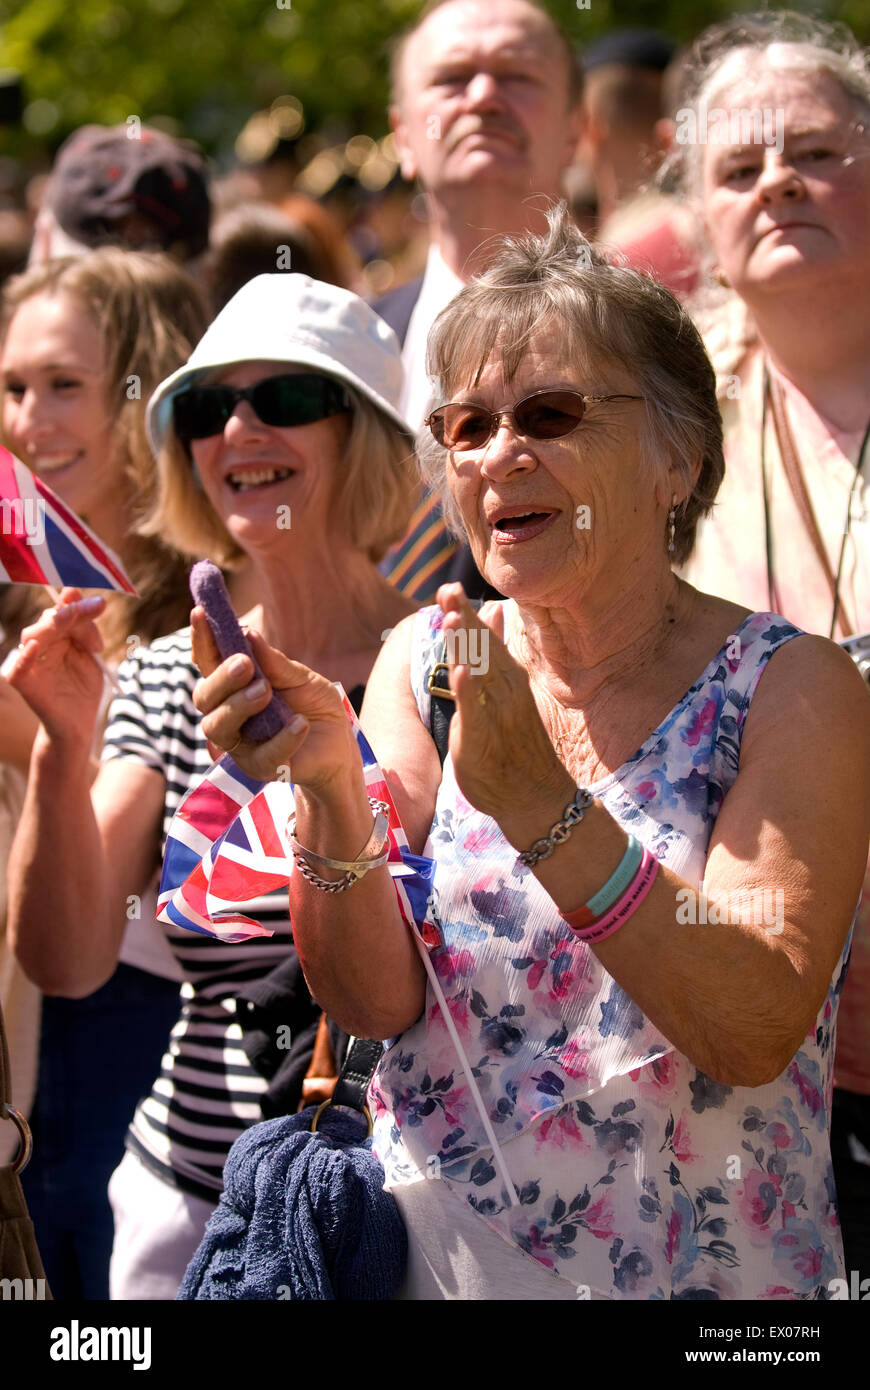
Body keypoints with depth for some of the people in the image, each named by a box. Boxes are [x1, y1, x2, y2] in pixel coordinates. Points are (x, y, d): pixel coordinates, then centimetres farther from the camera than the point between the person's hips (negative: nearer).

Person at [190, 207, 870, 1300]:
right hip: (428, 1263, 2)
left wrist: (543, 802, -25)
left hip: (705, 1275, -2)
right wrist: (330, 787, -19)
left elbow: (758, 1033, -16)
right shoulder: (422, 662, 3)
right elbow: (373, 1000, -3)